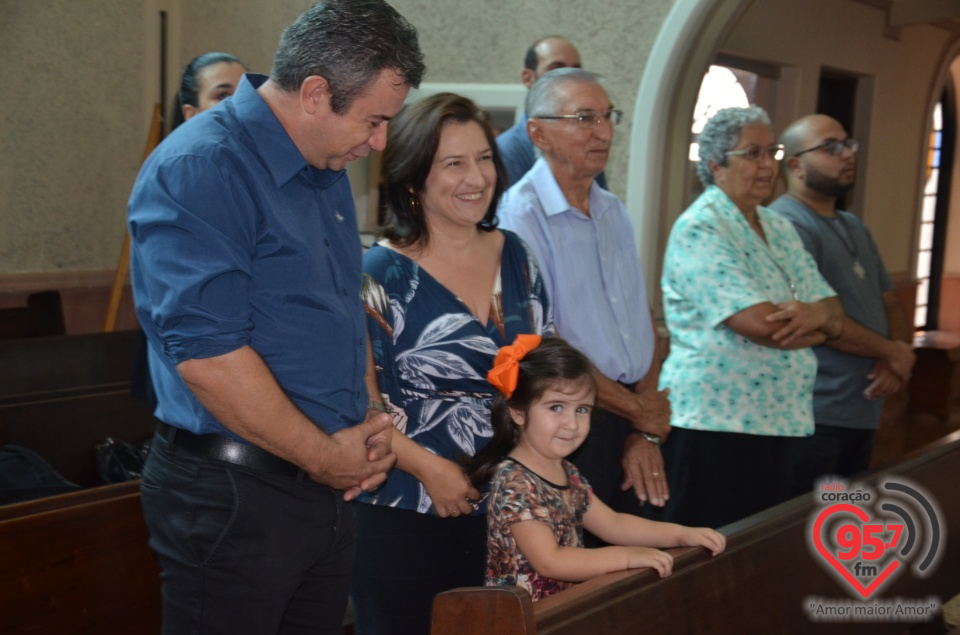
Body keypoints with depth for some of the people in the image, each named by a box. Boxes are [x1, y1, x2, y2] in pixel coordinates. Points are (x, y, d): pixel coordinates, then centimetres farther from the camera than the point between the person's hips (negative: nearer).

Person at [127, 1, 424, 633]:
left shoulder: (329, 170, 11)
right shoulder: (200, 170, -17)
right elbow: (207, 354, -24)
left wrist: (368, 425, 4)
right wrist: (325, 456, -14)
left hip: (331, 486, 8)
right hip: (233, 500, -8)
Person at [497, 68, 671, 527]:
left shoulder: (613, 212, 13)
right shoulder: (521, 215, -12)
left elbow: (643, 325, 9)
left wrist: (646, 433, -2)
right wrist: (641, 412, -6)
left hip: (626, 435, 7)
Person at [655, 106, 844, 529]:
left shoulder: (780, 230, 15)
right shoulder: (699, 230, -11)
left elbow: (834, 315, 12)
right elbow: (759, 324, -21)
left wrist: (816, 313, -13)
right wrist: (821, 326, -2)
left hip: (779, 420, 8)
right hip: (713, 425, -8)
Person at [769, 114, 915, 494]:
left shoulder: (855, 228, 17)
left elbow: (889, 302, 17)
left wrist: (896, 359, -4)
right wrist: (891, 351, -8)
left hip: (863, 413, 9)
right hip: (810, 417, -9)